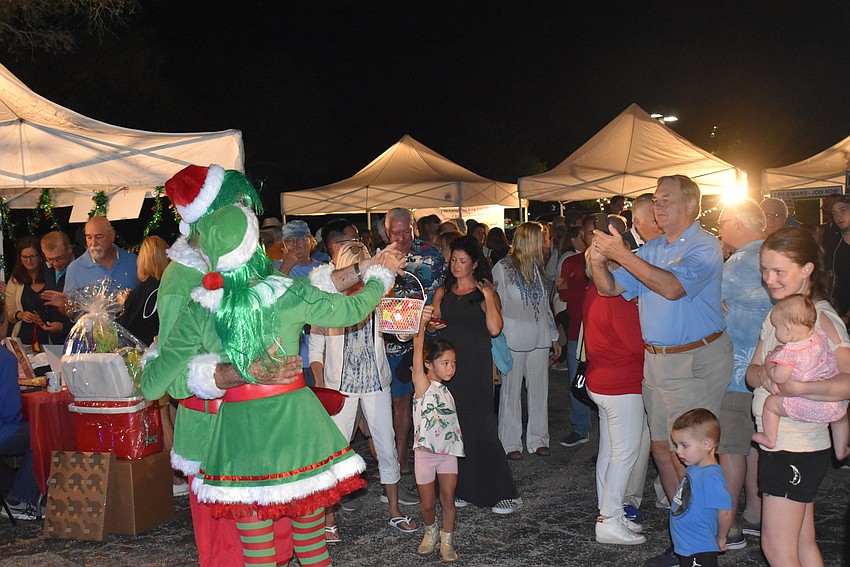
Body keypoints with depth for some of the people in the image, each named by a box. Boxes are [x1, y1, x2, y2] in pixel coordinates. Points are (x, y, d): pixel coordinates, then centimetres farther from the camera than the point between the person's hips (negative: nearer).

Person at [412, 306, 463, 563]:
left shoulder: (445, 390, 7)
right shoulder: (422, 385, -12)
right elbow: (418, 351, -28)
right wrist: (421, 325, -40)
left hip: (448, 452, 5)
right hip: (425, 453, -5)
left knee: (448, 500, 8)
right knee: (427, 503, 8)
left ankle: (447, 539, 25)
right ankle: (430, 531, 35)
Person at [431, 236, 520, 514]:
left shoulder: (485, 292, 2)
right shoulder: (442, 293, 13)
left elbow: (495, 328, -11)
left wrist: (488, 296, -12)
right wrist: (431, 324, -4)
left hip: (475, 367, -4)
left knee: (480, 427, -7)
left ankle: (504, 493, 2)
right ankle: (464, 490, 16)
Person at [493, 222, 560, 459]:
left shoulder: (537, 268, 13)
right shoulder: (502, 268, -5)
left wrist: (554, 337, 18)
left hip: (539, 337, 6)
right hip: (514, 338, -5)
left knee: (539, 389, 8)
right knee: (511, 390, 1)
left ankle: (538, 439, 20)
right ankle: (510, 443, 11)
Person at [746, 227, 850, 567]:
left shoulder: (821, 319, -17)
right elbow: (751, 372, 6)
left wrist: (798, 387, -38)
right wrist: (764, 375, -15)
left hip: (794, 449, -8)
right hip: (776, 442, 8)